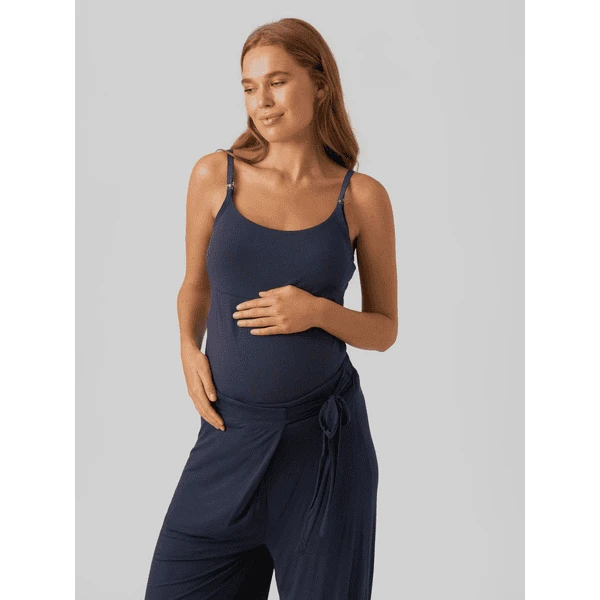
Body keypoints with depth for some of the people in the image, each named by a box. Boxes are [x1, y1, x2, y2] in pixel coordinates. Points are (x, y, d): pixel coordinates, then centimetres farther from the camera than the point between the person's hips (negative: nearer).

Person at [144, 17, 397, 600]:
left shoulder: (362, 197, -2)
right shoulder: (216, 174, 0)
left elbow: (385, 328, 5)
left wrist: (319, 311, -14)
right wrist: (188, 349, -3)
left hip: (324, 441, -1)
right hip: (230, 433, 1)